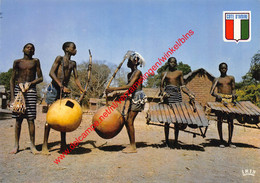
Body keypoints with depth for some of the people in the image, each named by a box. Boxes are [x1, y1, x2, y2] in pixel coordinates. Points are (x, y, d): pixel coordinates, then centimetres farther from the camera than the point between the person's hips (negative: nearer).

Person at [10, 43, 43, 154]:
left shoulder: (35, 61, 13)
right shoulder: (17, 62, 13)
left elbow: (40, 78, 9)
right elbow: (12, 80, 10)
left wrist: (31, 83, -11)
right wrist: (12, 96, 1)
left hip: (31, 90, -1)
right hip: (18, 90, 1)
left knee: (30, 119, -6)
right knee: (18, 119, 1)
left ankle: (32, 146, 0)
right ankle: (16, 145, 10)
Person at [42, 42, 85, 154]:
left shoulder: (73, 63, 17)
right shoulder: (59, 58, -1)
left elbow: (76, 78, 12)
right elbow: (51, 73, -12)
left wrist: (83, 90, -4)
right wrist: (62, 86, -21)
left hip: (64, 91, 6)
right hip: (53, 89, -6)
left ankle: (63, 145, 10)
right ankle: (44, 145, -4)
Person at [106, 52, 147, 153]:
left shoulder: (138, 72, -11)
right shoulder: (129, 74, 17)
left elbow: (130, 86, -22)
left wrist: (114, 88, -23)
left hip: (138, 97, -9)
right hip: (134, 97, 9)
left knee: (130, 121, -11)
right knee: (127, 121, 8)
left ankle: (133, 147, -5)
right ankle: (131, 144, 16)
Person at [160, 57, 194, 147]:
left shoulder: (179, 73, 14)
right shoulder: (164, 73, 13)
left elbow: (182, 86, 11)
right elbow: (161, 86, 11)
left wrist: (189, 93, -5)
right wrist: (163, 92, -10)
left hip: (177, 95, 1)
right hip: (167, 96, -1)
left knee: (177, 119, 0)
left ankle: (176, 141, 8)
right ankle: (166, 141, 6)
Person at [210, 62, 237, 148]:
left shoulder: (231, 78, 18)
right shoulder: (217, 80, 13)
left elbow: (233, 89, 19)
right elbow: (212, 92, 5)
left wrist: (234, 94, -4)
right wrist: (217, 95, -15)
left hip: (230, 100, 1)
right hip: (220, 99, -1)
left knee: (230, 120, -2)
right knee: (219, 120, -2)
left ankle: (230, 141, 6)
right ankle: (221, 141, 5)